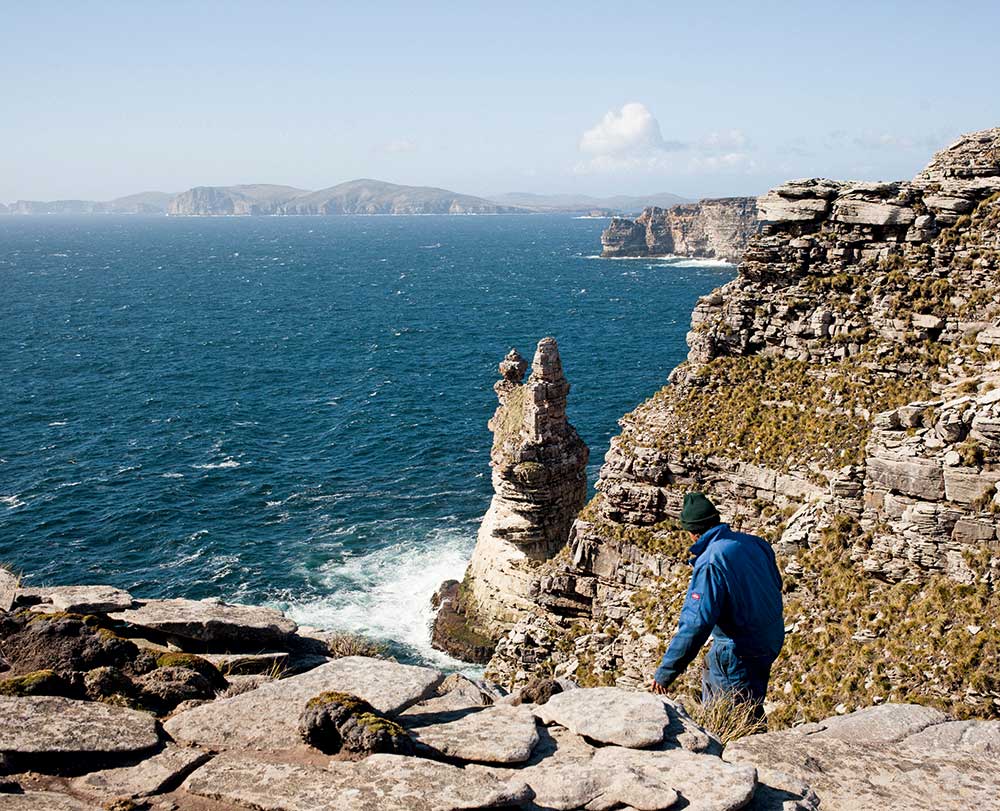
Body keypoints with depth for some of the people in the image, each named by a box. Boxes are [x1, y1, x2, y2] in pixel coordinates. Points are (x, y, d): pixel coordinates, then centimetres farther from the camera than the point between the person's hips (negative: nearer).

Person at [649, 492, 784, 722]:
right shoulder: (756, 543, -1)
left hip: (738, 654, -8)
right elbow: (776, 584, 15)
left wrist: (665, 673, -23)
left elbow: (696, 624, -28)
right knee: (710, 682, 26)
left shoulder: (710, 563, -24)